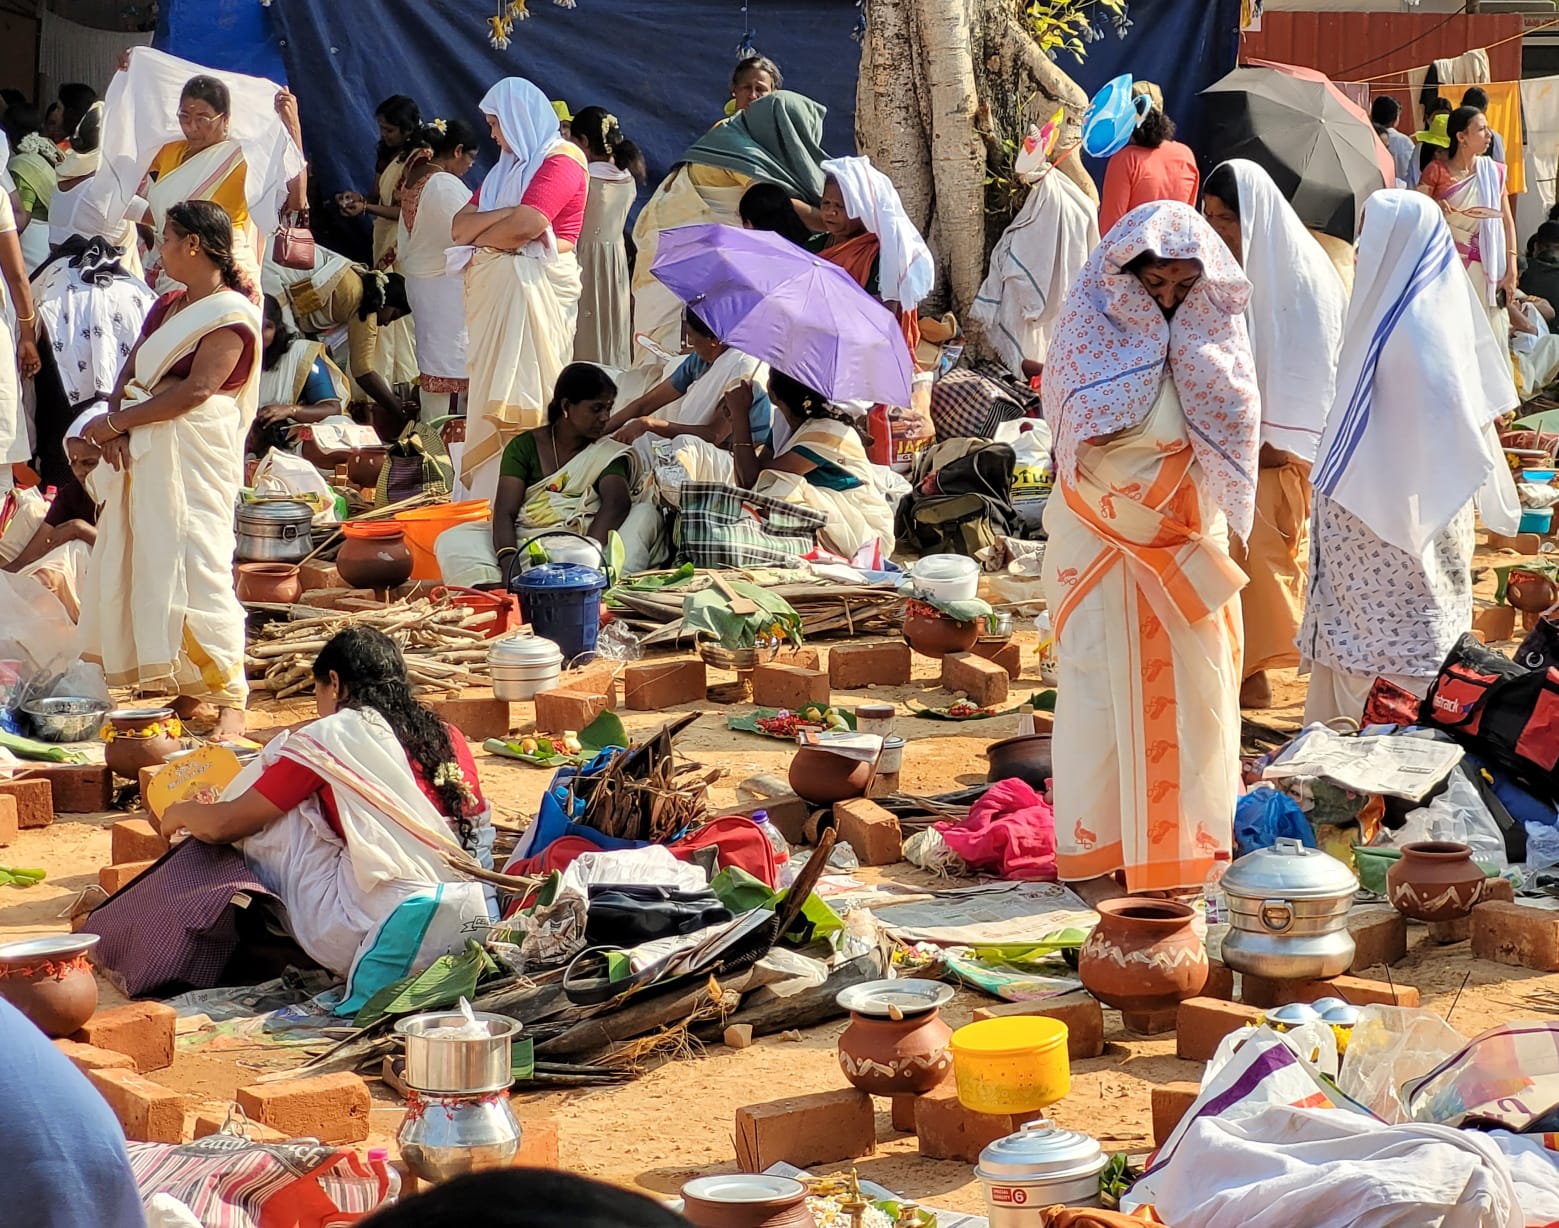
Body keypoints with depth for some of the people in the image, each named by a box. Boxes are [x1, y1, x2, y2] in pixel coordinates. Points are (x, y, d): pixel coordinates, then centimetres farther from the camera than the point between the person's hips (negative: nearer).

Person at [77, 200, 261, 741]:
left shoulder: (231, 314, -9)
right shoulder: (167, 307, 18)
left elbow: (195, 391, -18)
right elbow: (130, 372, 11)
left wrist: (115, 422, -14)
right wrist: (115, 425, -9)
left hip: (194, 457, -9)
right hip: (143, 454, 9)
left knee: (195, 566, -14)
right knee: (145, 566, 6)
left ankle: (227, 697, -13)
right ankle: (185, 690, 9)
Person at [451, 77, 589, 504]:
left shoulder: (562, 160, -5)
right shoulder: (510, 164, 20)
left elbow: (526, 225, -18)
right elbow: (460, 225, 12)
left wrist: (479, 233, 1)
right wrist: (503, 215, -7)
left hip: (536, 287, -8)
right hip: (496, 288, 8)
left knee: (525, 392, -12)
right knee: (493, 390, 3)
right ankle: (489, 496, 3)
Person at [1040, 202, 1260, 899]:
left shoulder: (1214, 322, 0)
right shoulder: (1093, 319, -9)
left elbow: (1234, 414, -13)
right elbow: (1087, 426, -21)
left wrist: (1187, 340, -18)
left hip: (1190, 536, 3)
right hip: (1106, 535, -3)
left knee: (1195, 682, 5)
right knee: (1104, 684, 0)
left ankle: (1186, 836, 17)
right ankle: (1093, 852, 7)